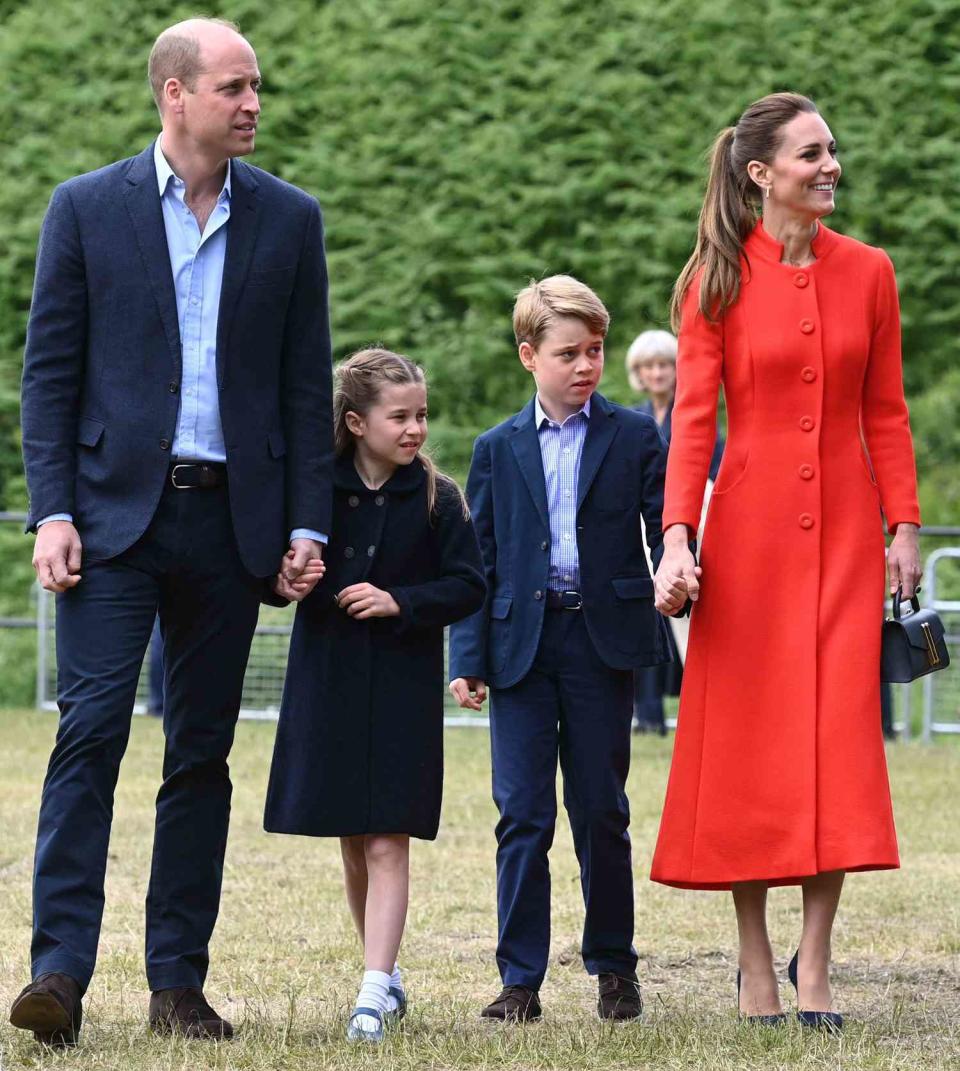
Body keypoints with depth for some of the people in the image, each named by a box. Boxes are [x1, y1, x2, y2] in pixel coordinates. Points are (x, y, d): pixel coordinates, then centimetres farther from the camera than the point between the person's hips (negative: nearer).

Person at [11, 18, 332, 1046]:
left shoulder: (289, 220, 8)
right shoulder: (87, 209, 2)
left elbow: (306, 384, 9)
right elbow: (49, 370, 2)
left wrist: (307, 525, 2)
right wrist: (52, 512, -7)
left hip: (232, 518, 2)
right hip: (115, 510, -2)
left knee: (202, 755, 5)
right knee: (91, 729, -13)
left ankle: (178, 979, 10)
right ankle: (61, 968, -15)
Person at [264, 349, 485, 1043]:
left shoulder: (436, 497, -2)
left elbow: (468, 587, -3)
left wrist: (399, 603, -16)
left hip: (403, 688, -3)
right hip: (327, 681, 3)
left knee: (387, 843, -9)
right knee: (353, 845, 11)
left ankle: (374, 991, -14)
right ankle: (387, 975, 26)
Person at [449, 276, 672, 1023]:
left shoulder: (635, 436, 5)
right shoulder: (499, 450, 9)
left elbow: (663, 526, 0)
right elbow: (479, 561, 8)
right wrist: (469, 659, 1)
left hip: (603, 639, -1)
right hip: (522, 645, 1)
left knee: (601, 813, 5)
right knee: (523, 815, -2)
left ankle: (614, 967, 18)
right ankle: (520, 980, 3)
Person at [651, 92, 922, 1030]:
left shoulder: (867, 273, 6)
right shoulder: (719, 281, -1)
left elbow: (885, 412, 8)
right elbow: (693, 416, -4)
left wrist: (903, 524, 1)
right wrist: (677, 538, -13)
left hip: (843, 529, 2)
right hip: (750, 525, -2)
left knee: (837, 738, -4)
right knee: (749, 741, 2)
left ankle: (814, 965, 4)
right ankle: (755, 962, 11)